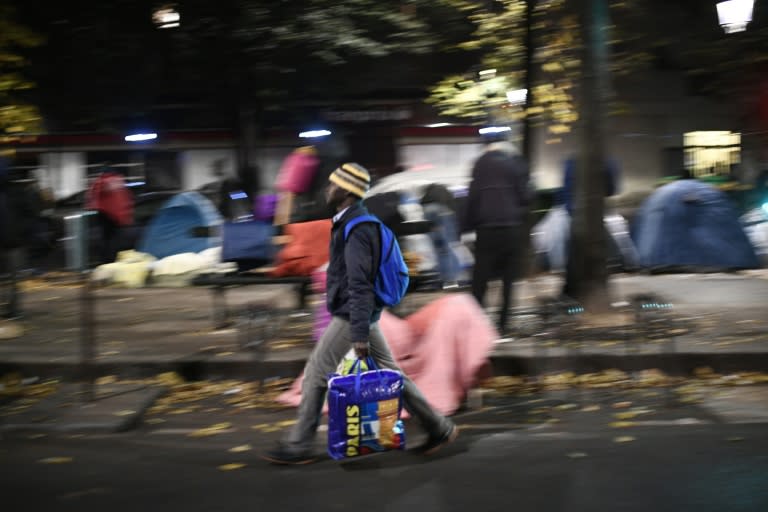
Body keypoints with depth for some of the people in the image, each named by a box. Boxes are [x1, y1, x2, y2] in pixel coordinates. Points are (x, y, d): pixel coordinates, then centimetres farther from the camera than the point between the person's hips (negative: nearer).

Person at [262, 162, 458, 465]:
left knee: (315, 375, -2)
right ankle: (438, 428, 18)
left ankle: (299, 446, 7)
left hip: (351, 315, -10)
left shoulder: (356, 230, -19)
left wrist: (360, 334, -27)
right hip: (356, 313, 10)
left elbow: (359, 285, -24)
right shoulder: (354, 221, 13)